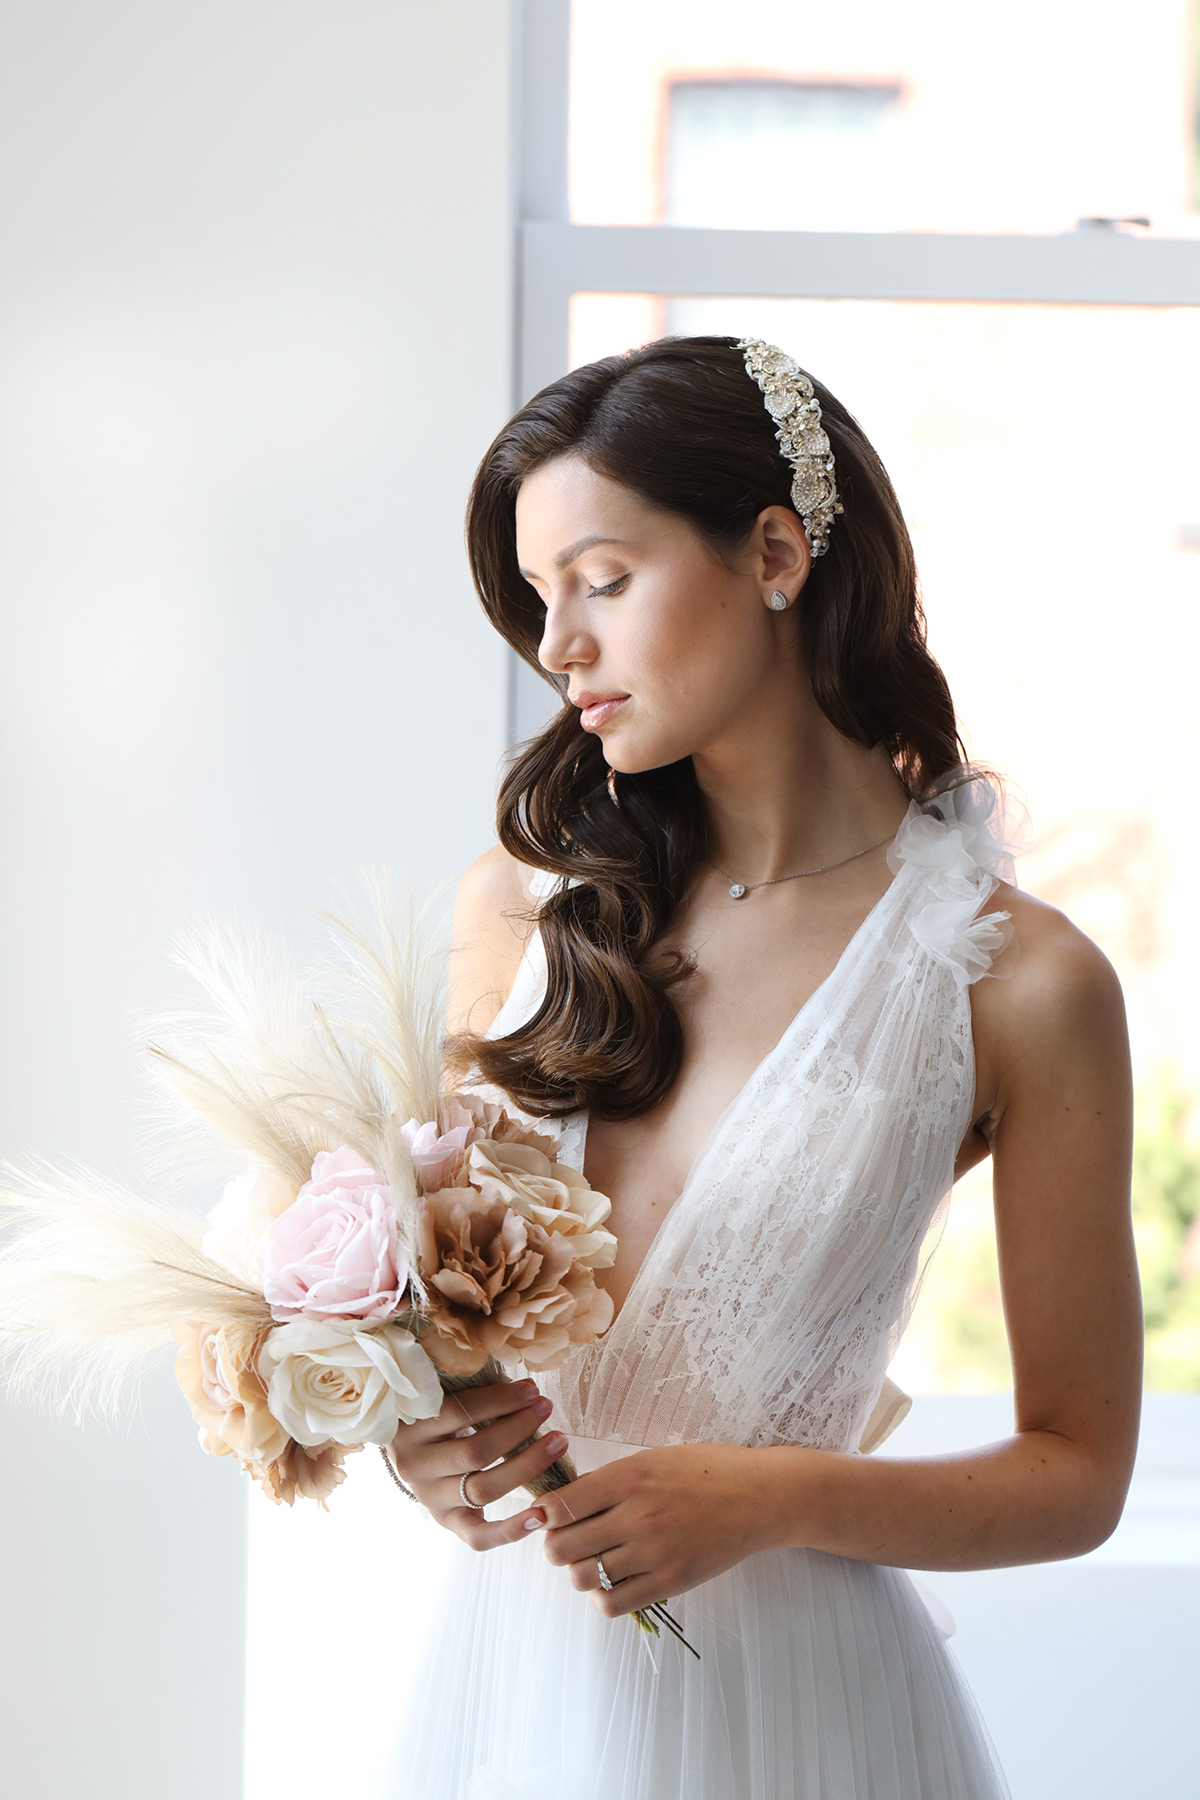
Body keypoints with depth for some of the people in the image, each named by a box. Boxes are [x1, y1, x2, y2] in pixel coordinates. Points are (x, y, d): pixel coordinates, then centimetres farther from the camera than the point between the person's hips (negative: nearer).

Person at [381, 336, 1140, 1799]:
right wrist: (422, 1431, -10)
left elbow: (1077, 1473, -5)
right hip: (513, 1663, 3)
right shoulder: (522, 903, 0)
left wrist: (772, 1499, -18)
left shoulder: (1018, 983, -11)